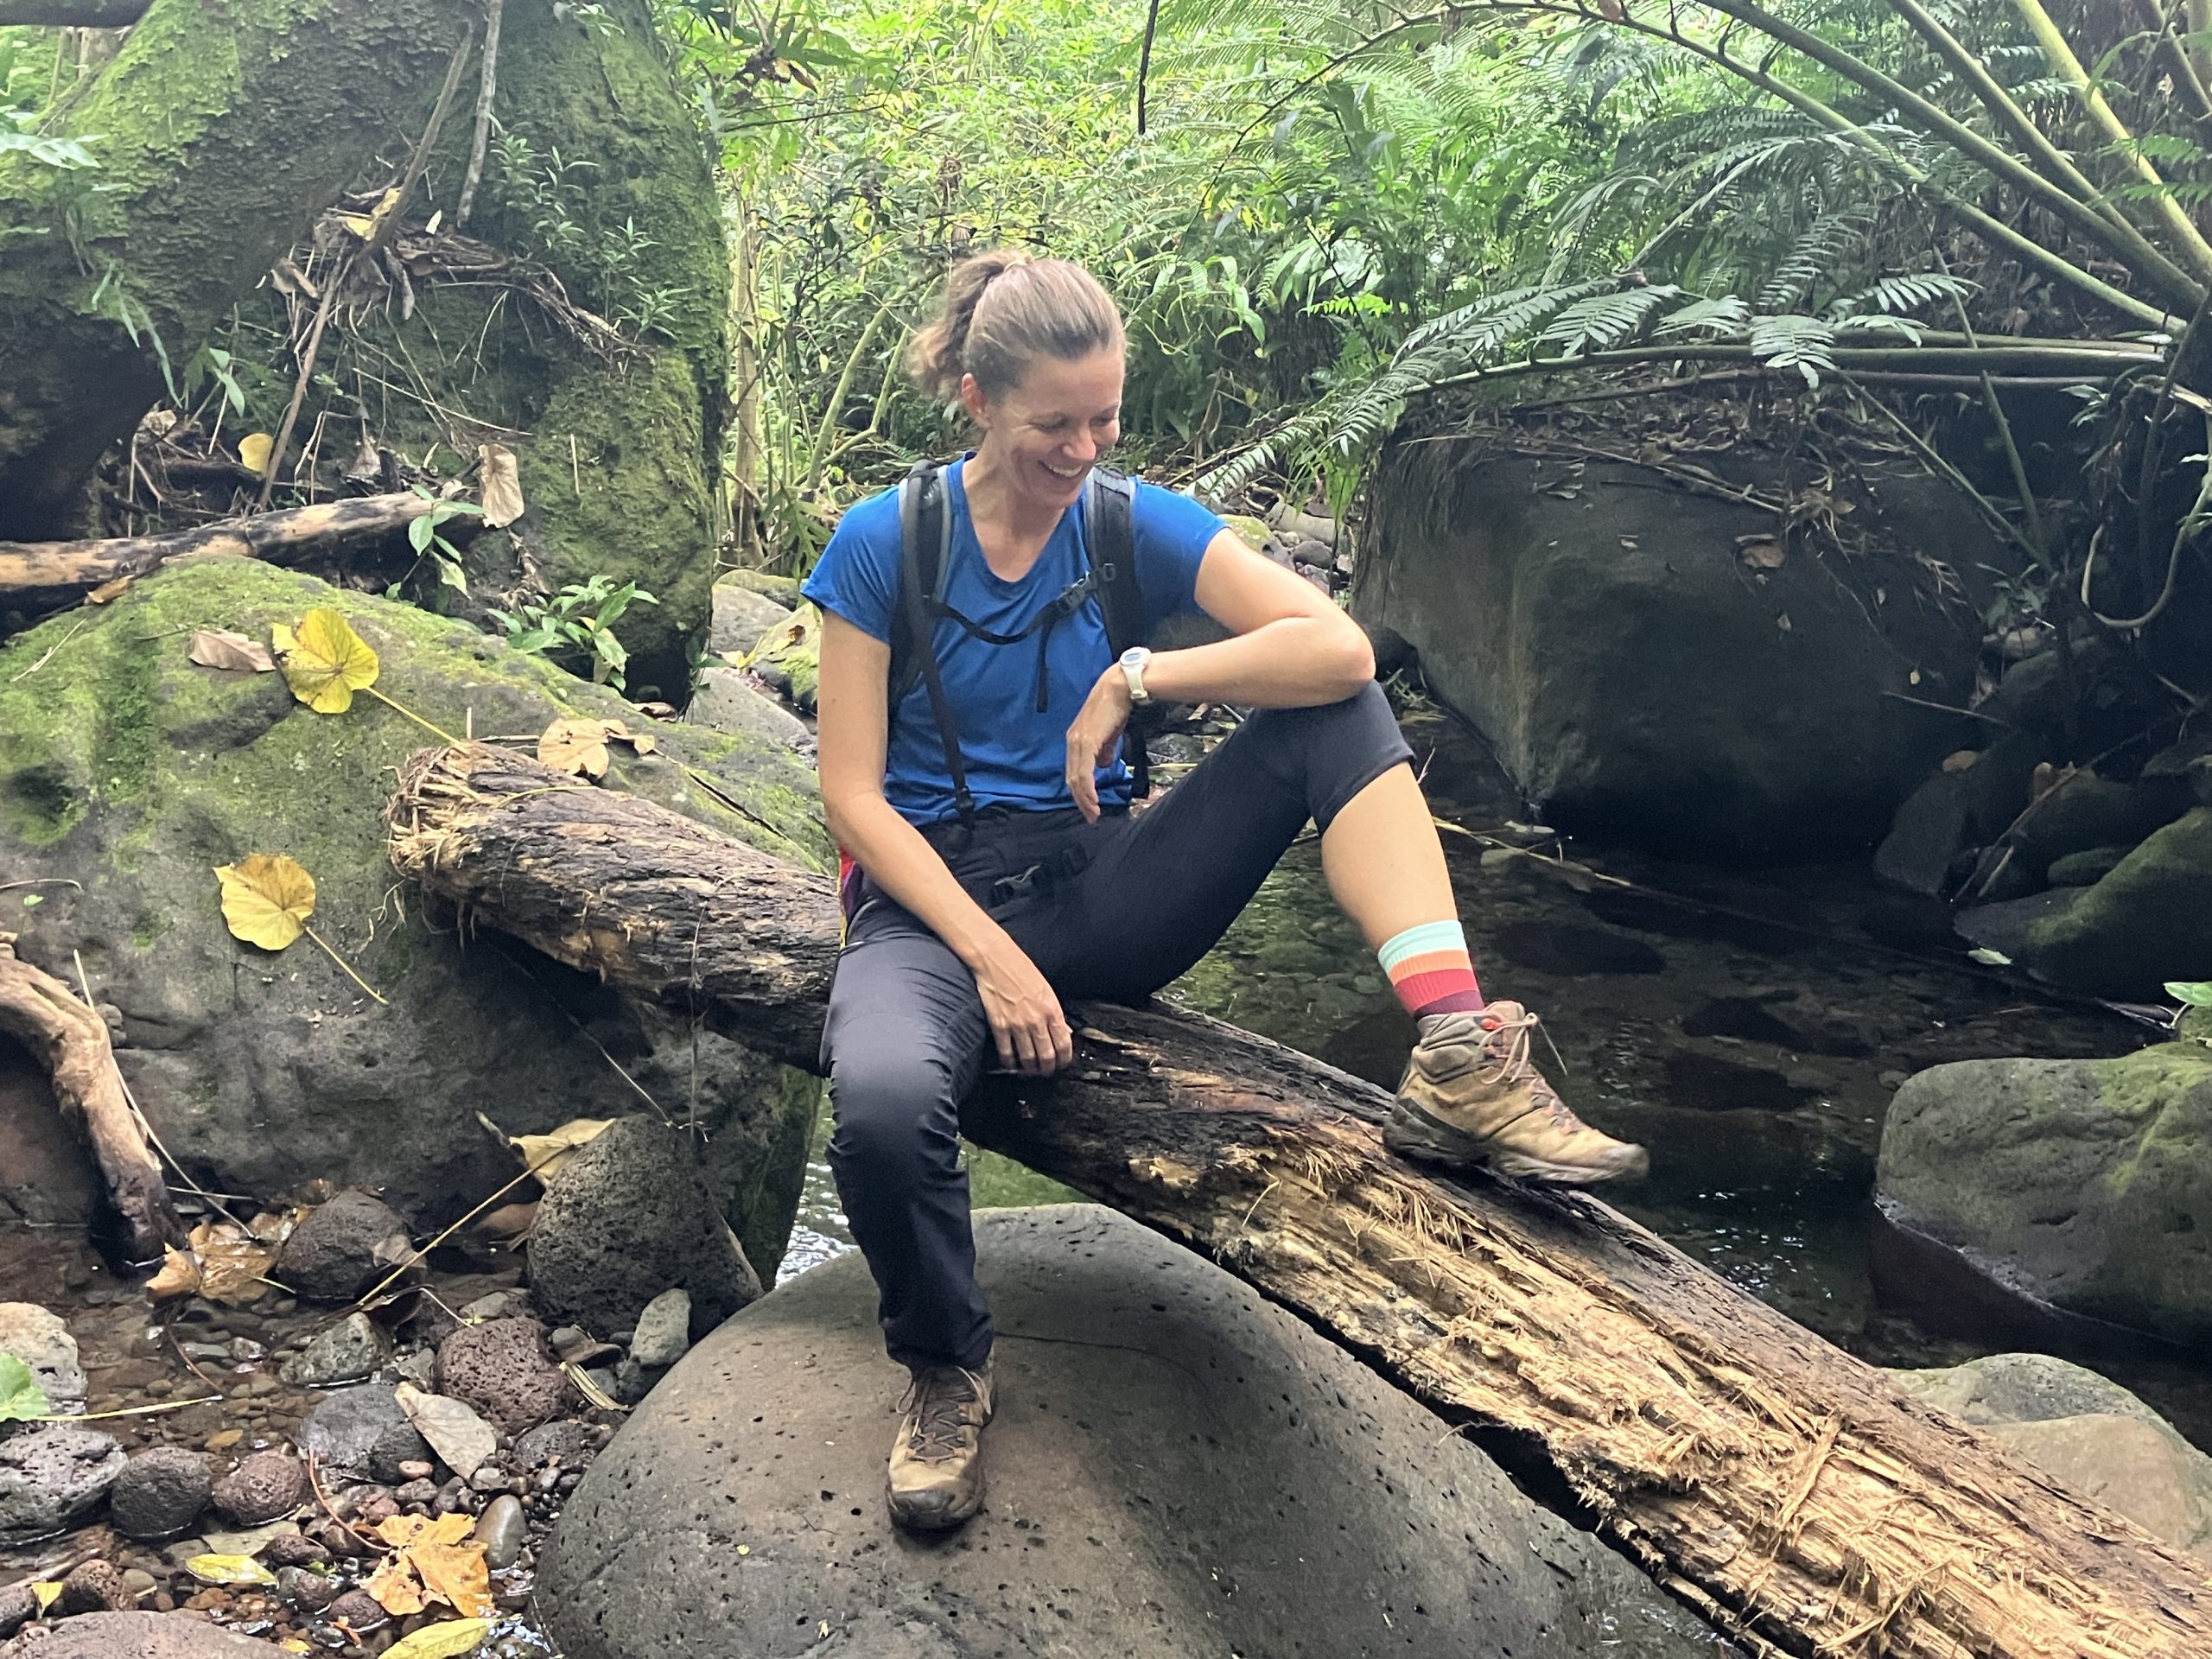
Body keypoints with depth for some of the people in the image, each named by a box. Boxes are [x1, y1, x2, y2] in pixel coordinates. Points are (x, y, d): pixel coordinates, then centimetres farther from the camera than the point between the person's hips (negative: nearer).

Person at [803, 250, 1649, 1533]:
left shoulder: (1136, 525, 0)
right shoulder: (884, 545, -5)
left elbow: (1340, 646, -16)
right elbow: (853, 795, -8)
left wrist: (1134, 678, -19)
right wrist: (993, 958, -18)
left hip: (1094, 886, 3)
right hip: (934, 893, -2)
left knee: (1334, 707, -16)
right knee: (885, 1100, -38)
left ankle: (1459, 1056, -29)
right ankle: (947, 1368, -5)